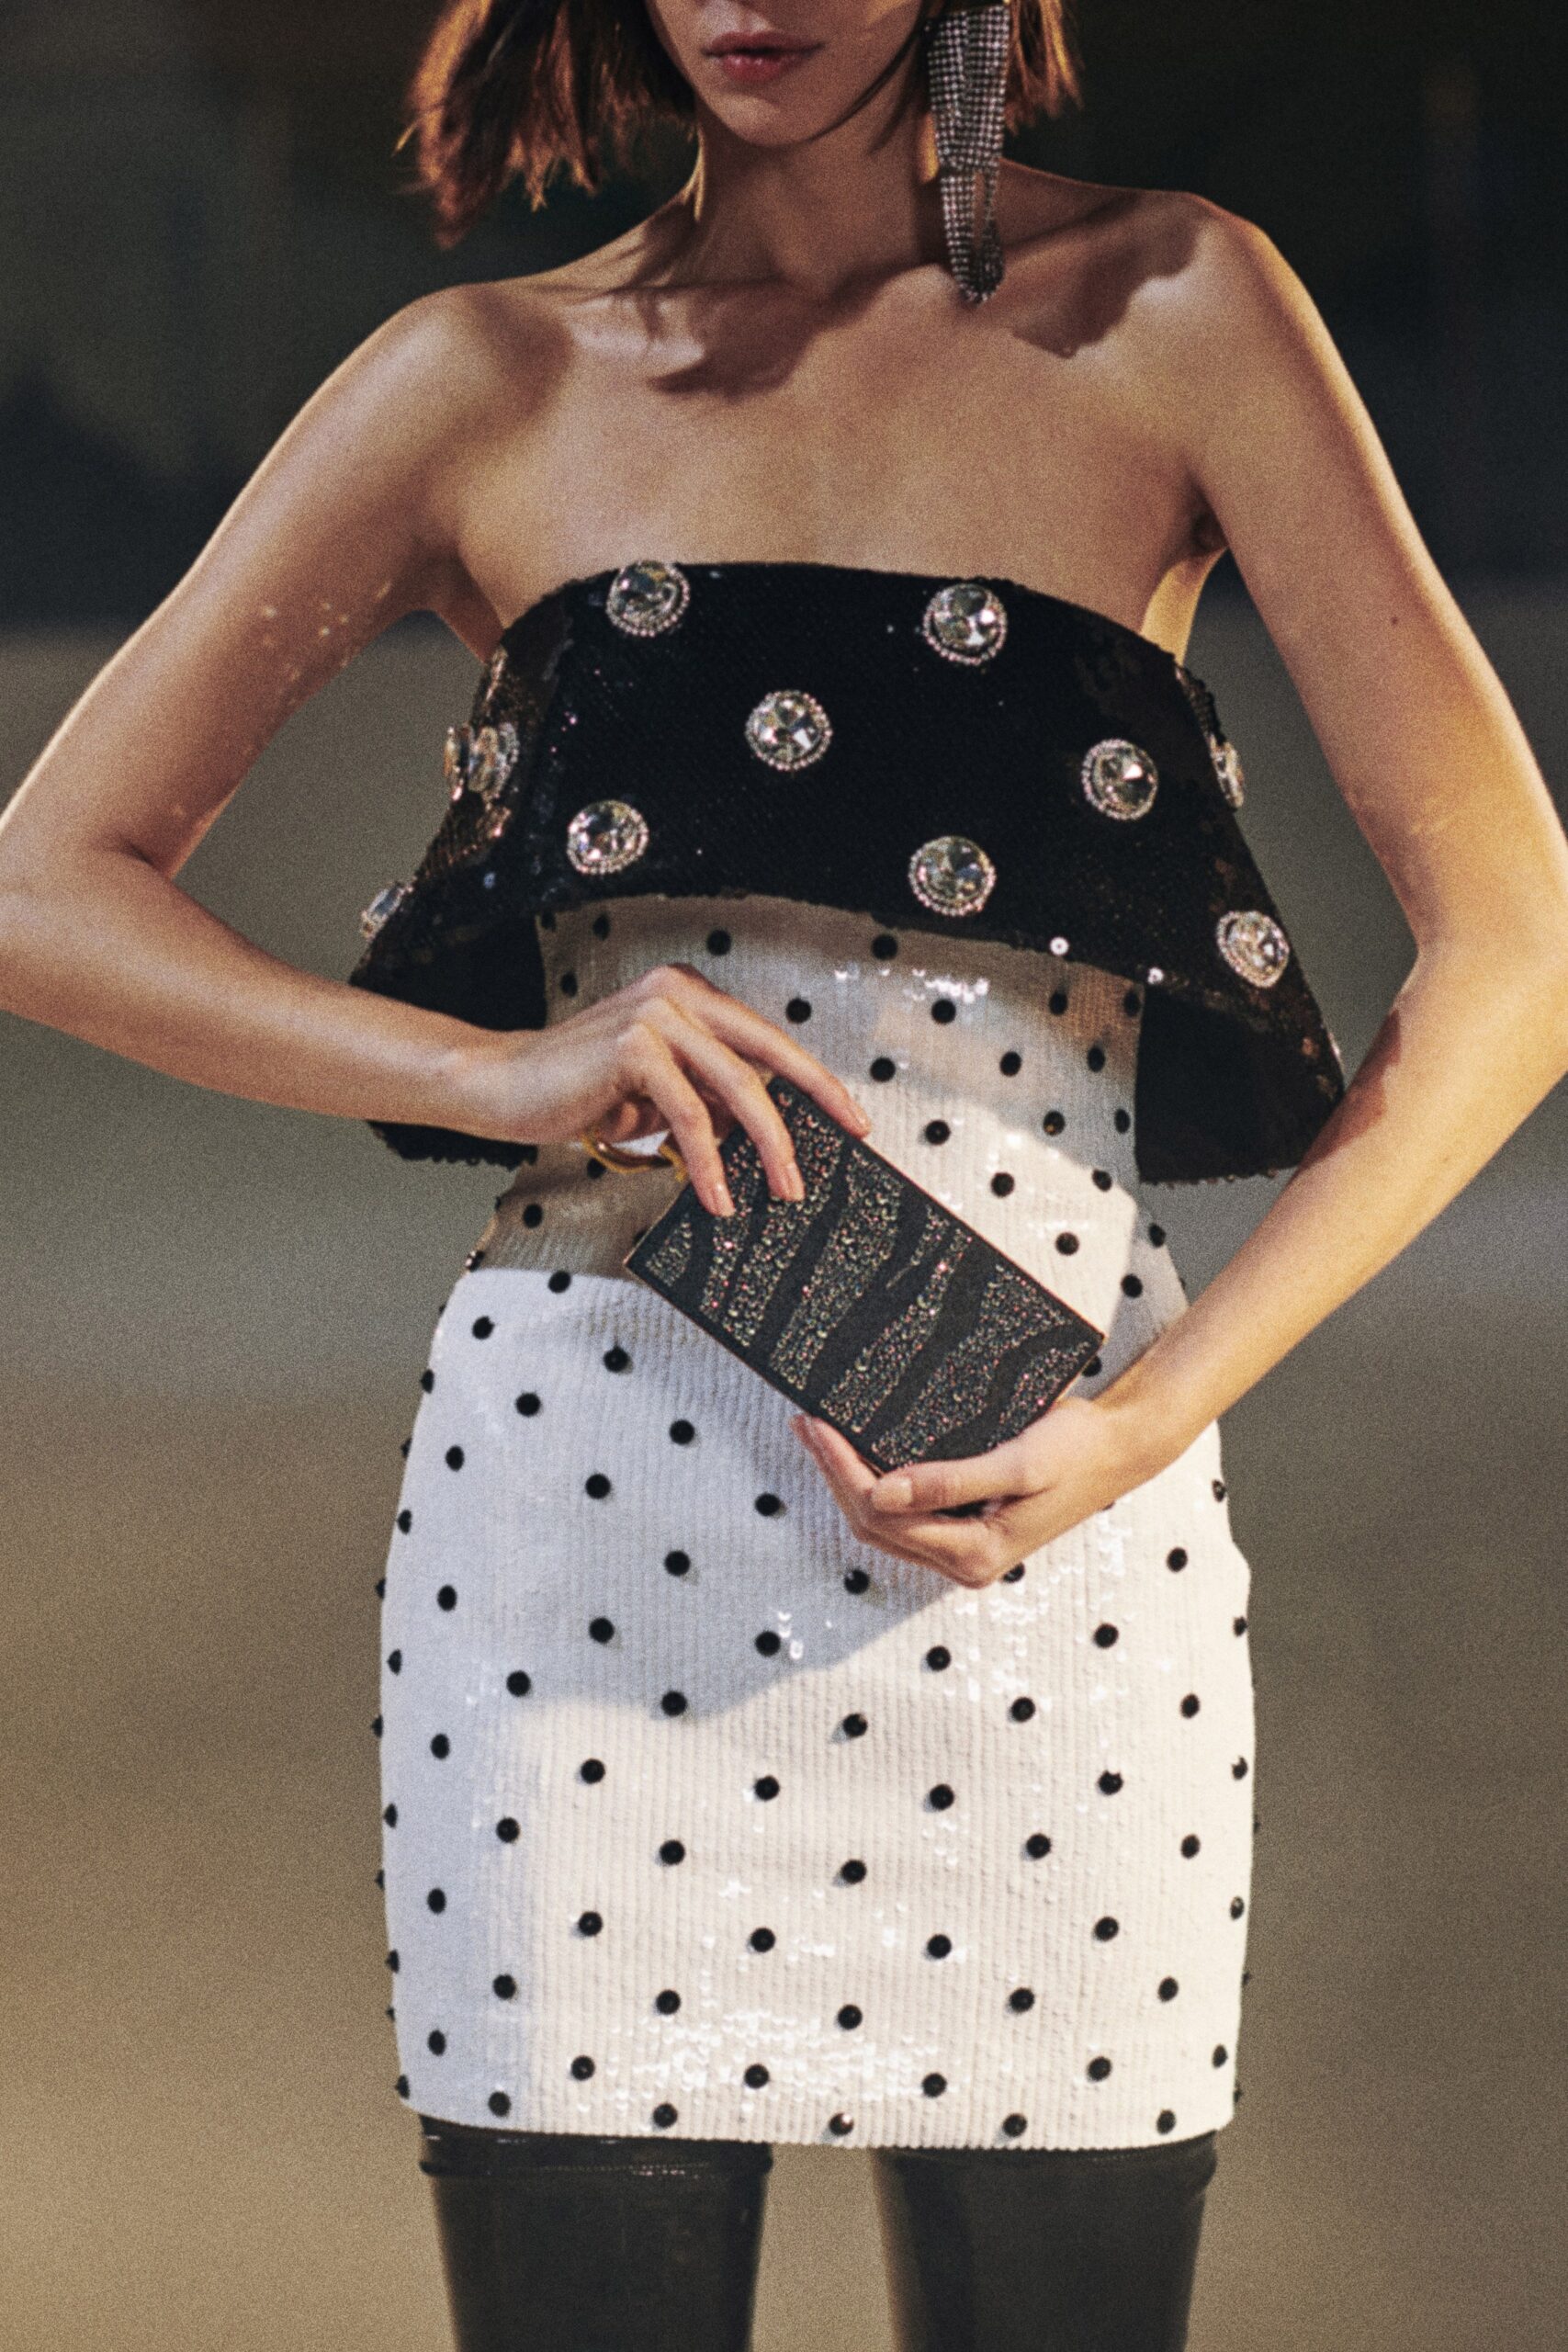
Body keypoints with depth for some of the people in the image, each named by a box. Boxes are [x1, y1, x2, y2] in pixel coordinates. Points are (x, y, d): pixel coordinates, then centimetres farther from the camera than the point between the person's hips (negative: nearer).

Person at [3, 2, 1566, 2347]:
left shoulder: (1168, 315, 3)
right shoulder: (495, 382, 7)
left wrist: (1161, 1407, -10)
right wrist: (502, 1071, -10)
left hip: (1053, 1537, 0)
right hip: (582, 1516, 1)